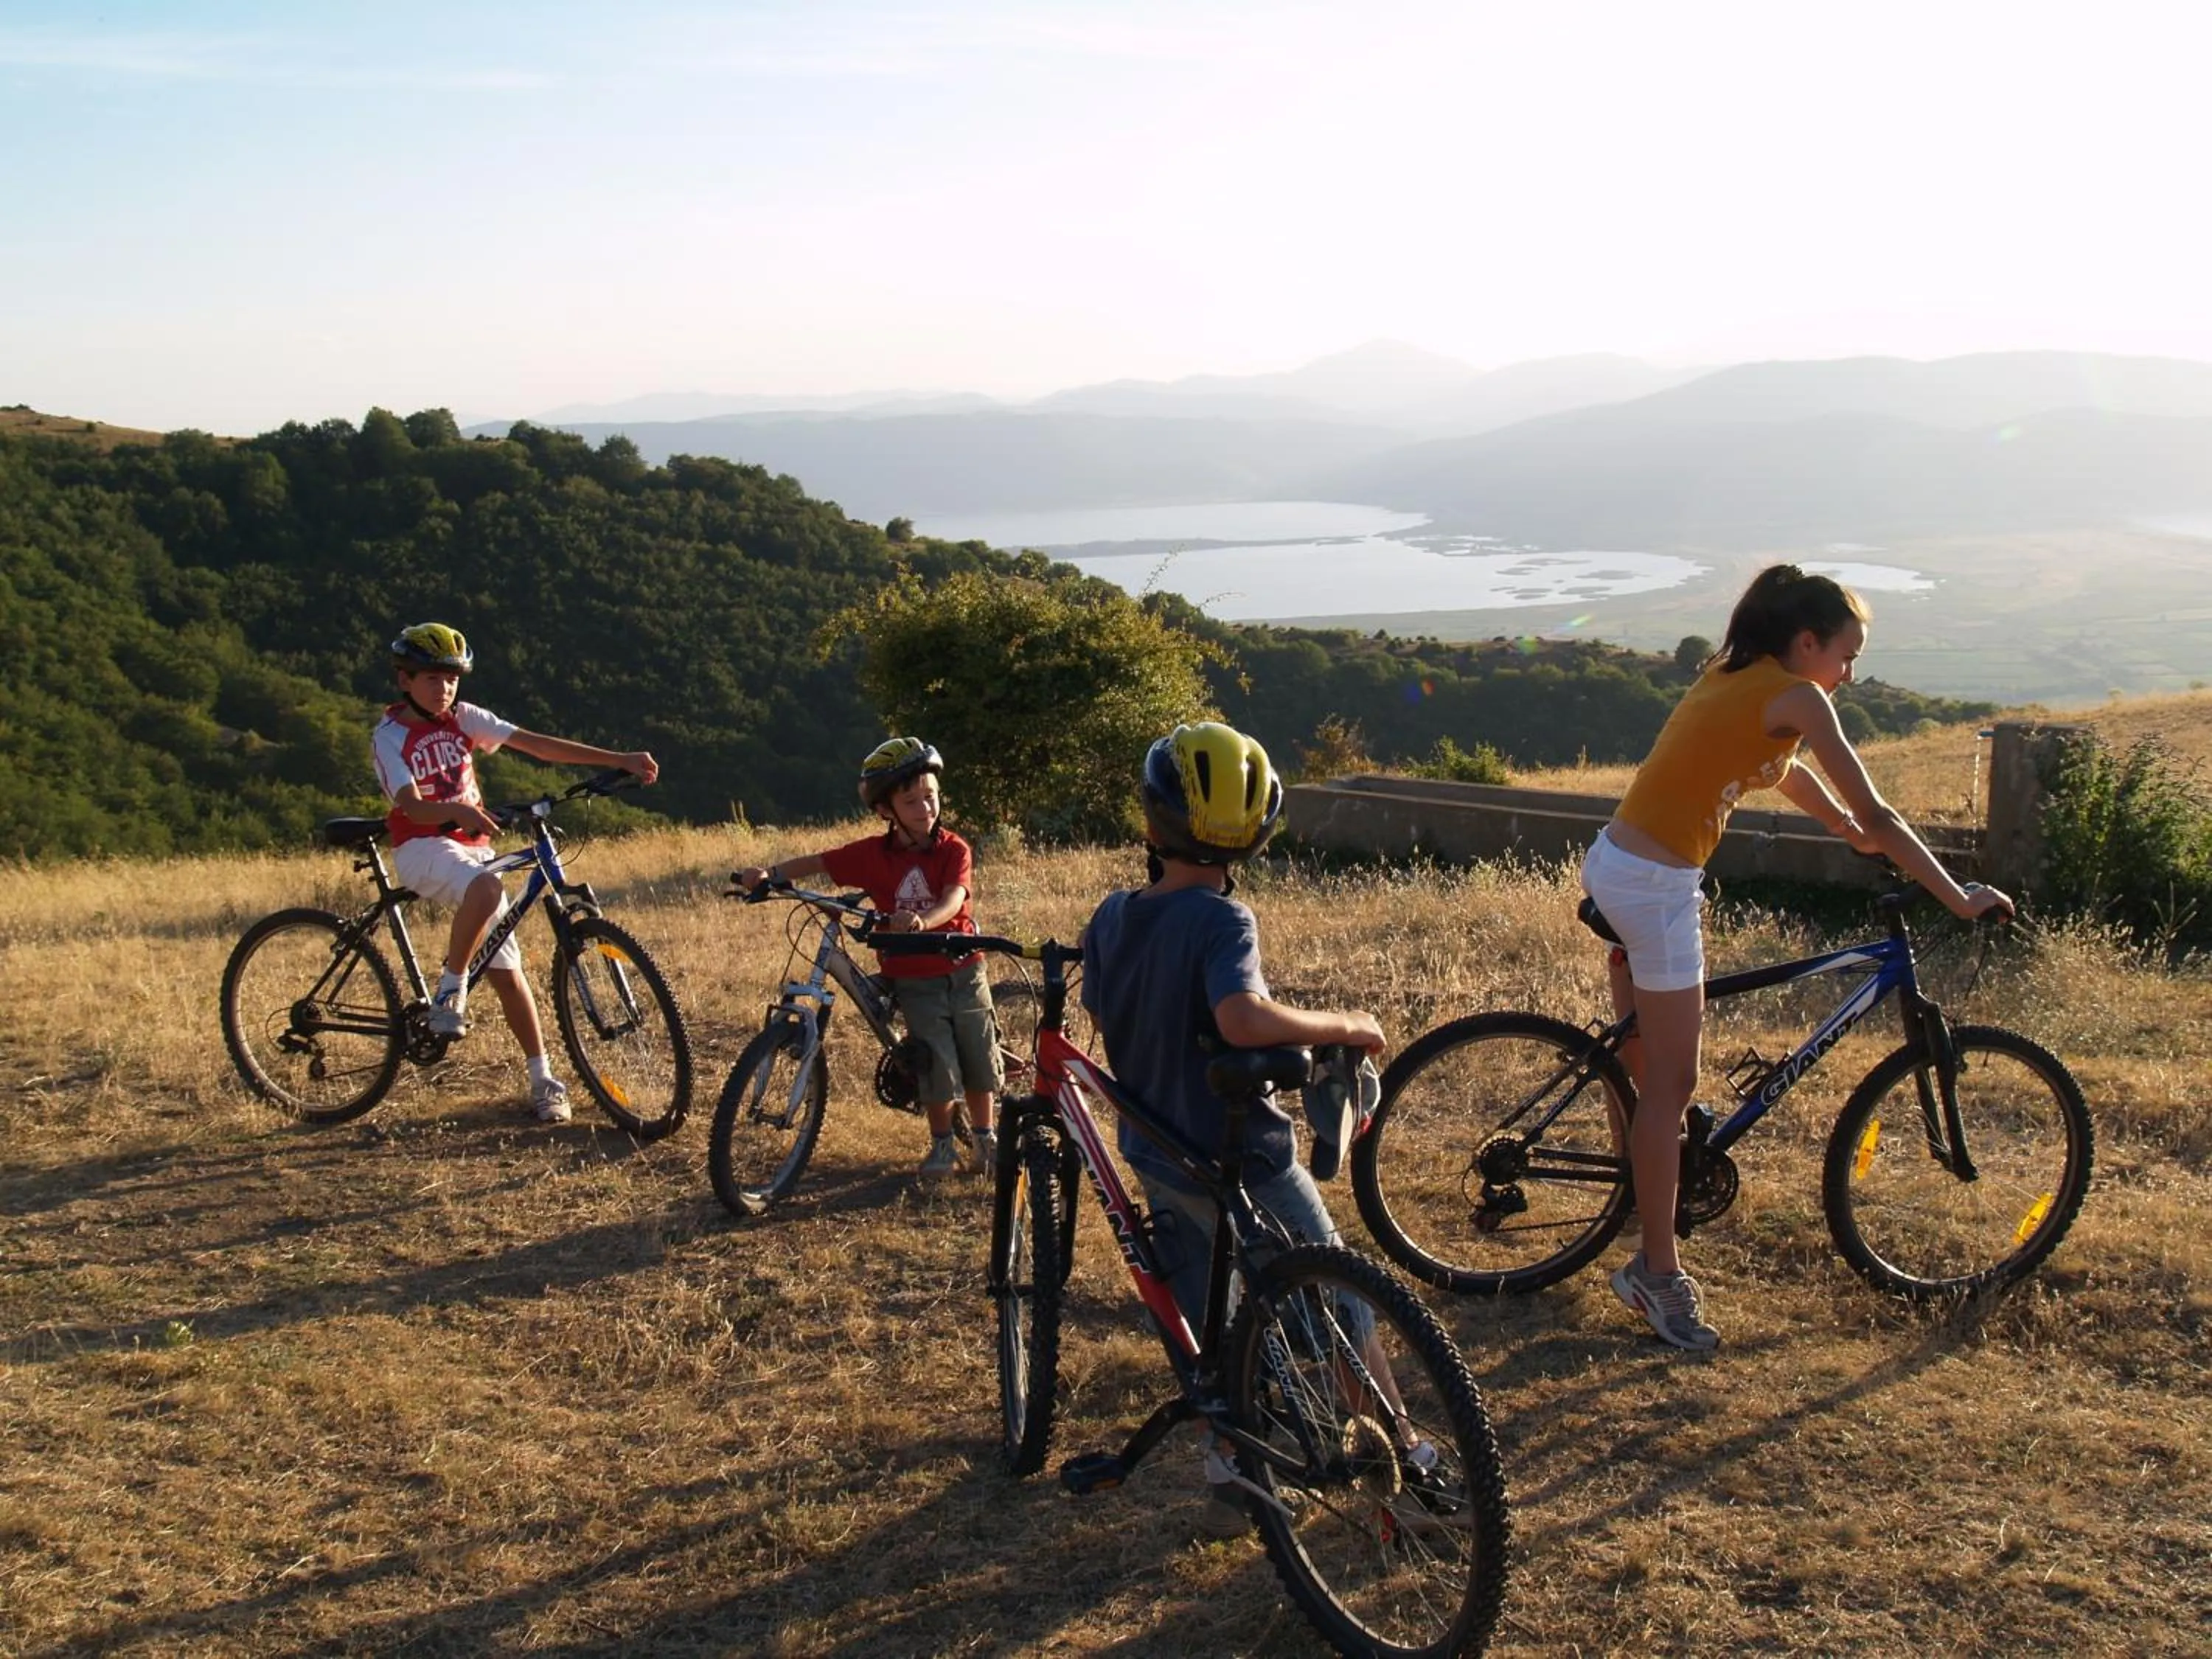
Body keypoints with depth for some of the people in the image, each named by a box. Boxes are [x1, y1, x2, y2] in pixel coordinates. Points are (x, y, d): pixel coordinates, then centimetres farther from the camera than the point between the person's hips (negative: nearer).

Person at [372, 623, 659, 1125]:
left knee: (506, 969, -2)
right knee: (487, 889, -38)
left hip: (473, 847, 5)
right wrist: (460, 812, -44)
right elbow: (412, 805, -22)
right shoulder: (391, 736, -8)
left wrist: (619, 760, -8)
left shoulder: (463, 718, 5)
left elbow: (538, 745, -1)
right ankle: (450, 994, -20)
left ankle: (543, 1081, 3)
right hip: (423, 847, -5)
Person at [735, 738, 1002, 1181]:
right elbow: (817, 863, -3)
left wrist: (922, 921, -45)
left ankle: (985, 1137, 27)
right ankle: (942, 1144, 17)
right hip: (912, 977, 0)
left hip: (962, 970, 0)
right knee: (937, 1064, -3)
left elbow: (954, 899, -24)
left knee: (978, 1057, 7)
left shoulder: (954, 850, -8)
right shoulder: (874, 854, -5)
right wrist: (769, 873, -20)